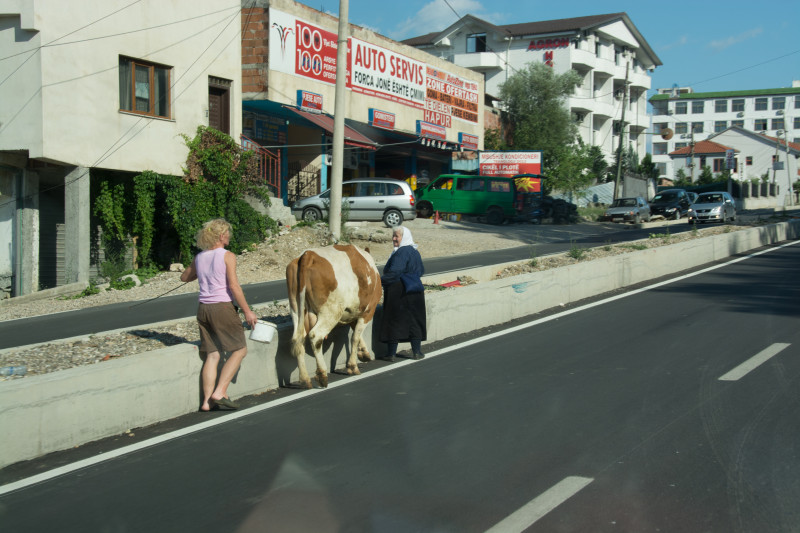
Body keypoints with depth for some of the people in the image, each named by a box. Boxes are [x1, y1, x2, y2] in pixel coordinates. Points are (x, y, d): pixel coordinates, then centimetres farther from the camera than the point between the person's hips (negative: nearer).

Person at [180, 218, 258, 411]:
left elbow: (184, 277, 26)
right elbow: (233, 285, -14)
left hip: (203, 308, 7)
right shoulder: (227, 256, -7)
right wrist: (247, 311, -10)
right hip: (223, 308, -6)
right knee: (240, 350, 4)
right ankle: (220, 392, -5)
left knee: (212, 355, 10)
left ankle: (206, 400, 6)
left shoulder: (199, 258, 11)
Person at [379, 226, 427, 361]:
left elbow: (394, 272, -24)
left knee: (394, 321, 0)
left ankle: (391, 353, 3)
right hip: (415, 291, 8)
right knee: (414, 320, 12)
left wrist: (380, 281, -19)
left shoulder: (402, 252, -16)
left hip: (399, 292, -8)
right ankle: (417, 351, 14)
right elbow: (421, 271, 22)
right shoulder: (415, 252, 12)